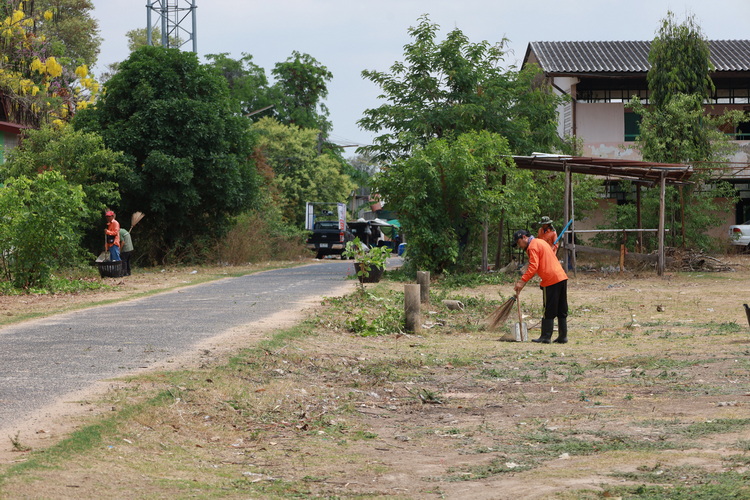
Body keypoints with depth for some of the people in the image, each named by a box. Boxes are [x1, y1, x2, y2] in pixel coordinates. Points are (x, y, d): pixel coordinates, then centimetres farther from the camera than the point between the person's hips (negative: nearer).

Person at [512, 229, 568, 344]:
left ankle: (546, 337, -1)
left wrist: (522, 281, -20)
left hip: (551, 281, -9)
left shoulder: (532, 247, -8)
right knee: (562, 311, 10)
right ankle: (562, 336, 13)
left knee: (549, 311, -4)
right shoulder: (540, 241, 22)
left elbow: (533, 267, -19)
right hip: (562, 277, 9)